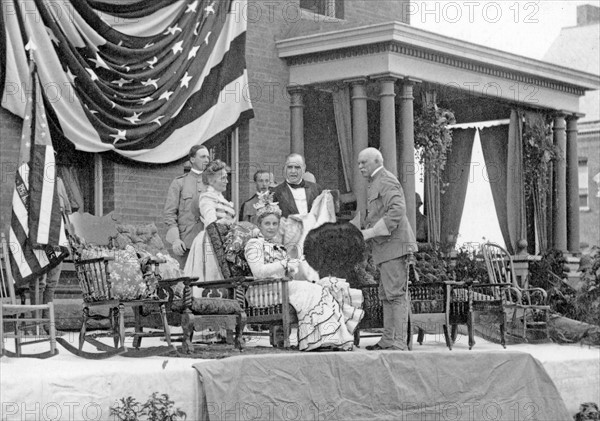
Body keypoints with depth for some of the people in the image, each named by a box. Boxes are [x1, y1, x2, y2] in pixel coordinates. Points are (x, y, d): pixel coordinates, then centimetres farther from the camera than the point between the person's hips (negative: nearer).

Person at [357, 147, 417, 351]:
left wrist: (371, 232, -21)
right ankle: (388, 340, 18)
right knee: (386, 295, 13)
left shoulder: (386, 181, -9)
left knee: (396, 294, -11)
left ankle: (399, 343, -12)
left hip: (393, 245, -11)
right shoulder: (374, 183, 23)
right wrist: (363, 231, 14)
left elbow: (397, 210, -22)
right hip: (385, 249, 11)